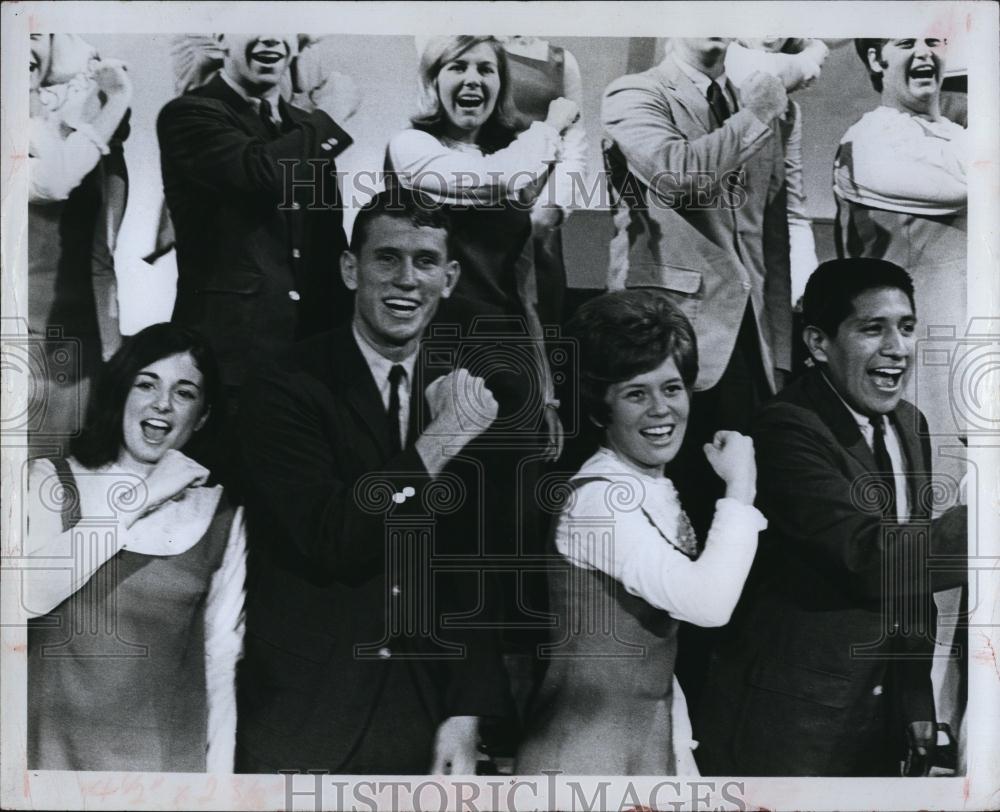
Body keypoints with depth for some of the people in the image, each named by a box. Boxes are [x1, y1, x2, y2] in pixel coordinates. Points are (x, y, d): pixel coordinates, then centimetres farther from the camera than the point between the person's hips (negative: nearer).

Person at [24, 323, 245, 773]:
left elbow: (221, 652, 4)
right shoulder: (53, 480, -1)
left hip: (169, 752, 1)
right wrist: (139, 499, -17)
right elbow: (28, 594, -18)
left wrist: (219, 770, 1)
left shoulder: (221, 514, 2)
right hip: (55, 744, -1)